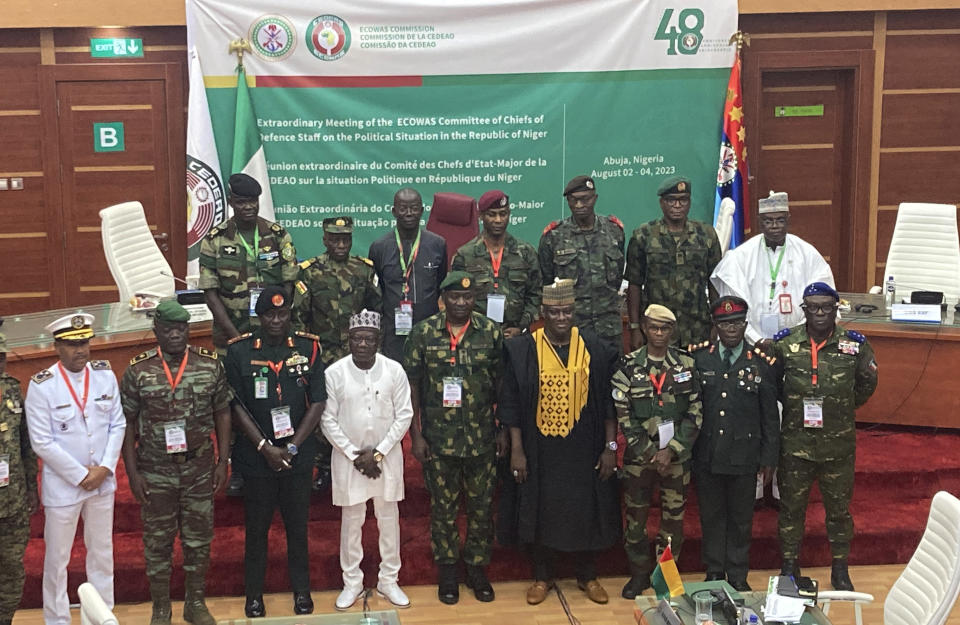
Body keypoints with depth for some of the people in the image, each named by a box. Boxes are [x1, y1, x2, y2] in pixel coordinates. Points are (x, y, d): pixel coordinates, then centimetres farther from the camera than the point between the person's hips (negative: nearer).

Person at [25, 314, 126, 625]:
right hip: (62, 485, -4)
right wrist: (81, 476, -12)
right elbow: (42, 443, -14)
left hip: (103, 482, 4)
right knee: (57, 559, 8)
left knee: (102, 552, 16)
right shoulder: (41, 386, -14)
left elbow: (117, 425, 2)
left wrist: (104, 468, -8)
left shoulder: (105, 374, -3)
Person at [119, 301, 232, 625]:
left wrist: (223, 461, 0)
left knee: (198, 538, 12)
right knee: (158, 540, 10)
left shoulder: (210, 364, -3)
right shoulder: (137, 371, -6)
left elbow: (222, 414, 3)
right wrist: (132, 472, -5)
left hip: (199, 468, 1)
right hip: (155, 472, -1)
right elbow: (127, 423, -2)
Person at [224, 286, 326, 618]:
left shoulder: (308, 347, -1)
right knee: (256, 528, 9)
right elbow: (236, 406, -6)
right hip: (256, 455, -1)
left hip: (298, 454, 1)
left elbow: (317, 403, -3)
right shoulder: (239, 351, -4)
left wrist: (292, 447, -9)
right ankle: (254, 594, 24)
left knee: (297, 525, 11)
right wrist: (265, 447, -11)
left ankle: (301, 590, 26)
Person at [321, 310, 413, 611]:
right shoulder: (334, 373, -9)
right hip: (348, 456, 0)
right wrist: (354, 455, -10)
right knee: (351, 521, 10)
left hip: (387, 456, 1)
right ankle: (352, 582, 24)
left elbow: (404, 415, -6)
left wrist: (378, 452, -11)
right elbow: (328, 420, -6)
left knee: (389, 519, 10)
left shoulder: (394, 370, -8)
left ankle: (388, 580, 25)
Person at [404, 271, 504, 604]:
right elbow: (412, 385, -2)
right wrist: (416, 434, -5)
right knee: (443, 507, 11)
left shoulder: (491, 333, -2)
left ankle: (477, 567, 28)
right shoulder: (423, 333, -5)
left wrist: (502, 430, 2)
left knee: (481, 506, 10)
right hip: (438, 438, -1)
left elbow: (502, 385, 3)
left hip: (481, 438, 1)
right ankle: (447, 570, 27)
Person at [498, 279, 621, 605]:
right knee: (540, 511, 10)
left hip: (583, 450, 1)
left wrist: (610, 447, -2)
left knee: (585, 511, 11)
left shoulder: (595, 349, -3)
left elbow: (608, 401, 1)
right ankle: (542, 576, 28)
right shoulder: (522, 351, -7)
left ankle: (587, 576, 30)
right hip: (539, 450, -1)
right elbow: (511, 403, -4)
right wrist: (516, 450, -7)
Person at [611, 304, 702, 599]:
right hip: (638, 454, 0)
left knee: (674, 515, 5)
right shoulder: (628, 365, -2)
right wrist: (648, 451, -10)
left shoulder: (687, 365, 1)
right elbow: (622, 414, -5)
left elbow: (695, 413, -1)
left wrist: (670, 451, -9)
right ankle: (639, 573, 21)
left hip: (676, 455, 1)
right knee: (636, 514, 5)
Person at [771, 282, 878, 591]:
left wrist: (844, 408, 8)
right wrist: (793, 406, 5)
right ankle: (790, 569, 26)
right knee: (791, 507, 10)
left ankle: (840, 570, 29)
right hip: (796, 441, 0)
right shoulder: (785, 343, -7)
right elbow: (771, 383, 8)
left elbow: (867, 382, 11)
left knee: (839, 508, 13)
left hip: (839, 443, 0)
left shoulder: (854, 345, -6)